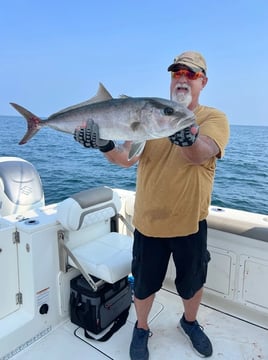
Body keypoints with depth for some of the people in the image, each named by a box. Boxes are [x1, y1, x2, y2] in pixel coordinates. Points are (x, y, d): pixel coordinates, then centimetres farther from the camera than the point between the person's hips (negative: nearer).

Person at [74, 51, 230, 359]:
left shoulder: (214, 118, -6)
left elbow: (202, 154, -28)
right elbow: (127, 158, -10)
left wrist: (187, 138, -51)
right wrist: (105, 145, -31)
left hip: (191, 222, 0)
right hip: (148, 221, 1)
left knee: (193, 283, 20)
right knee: (144, 284, 17)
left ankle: (190, 322, 52)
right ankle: (141, 328, 46)